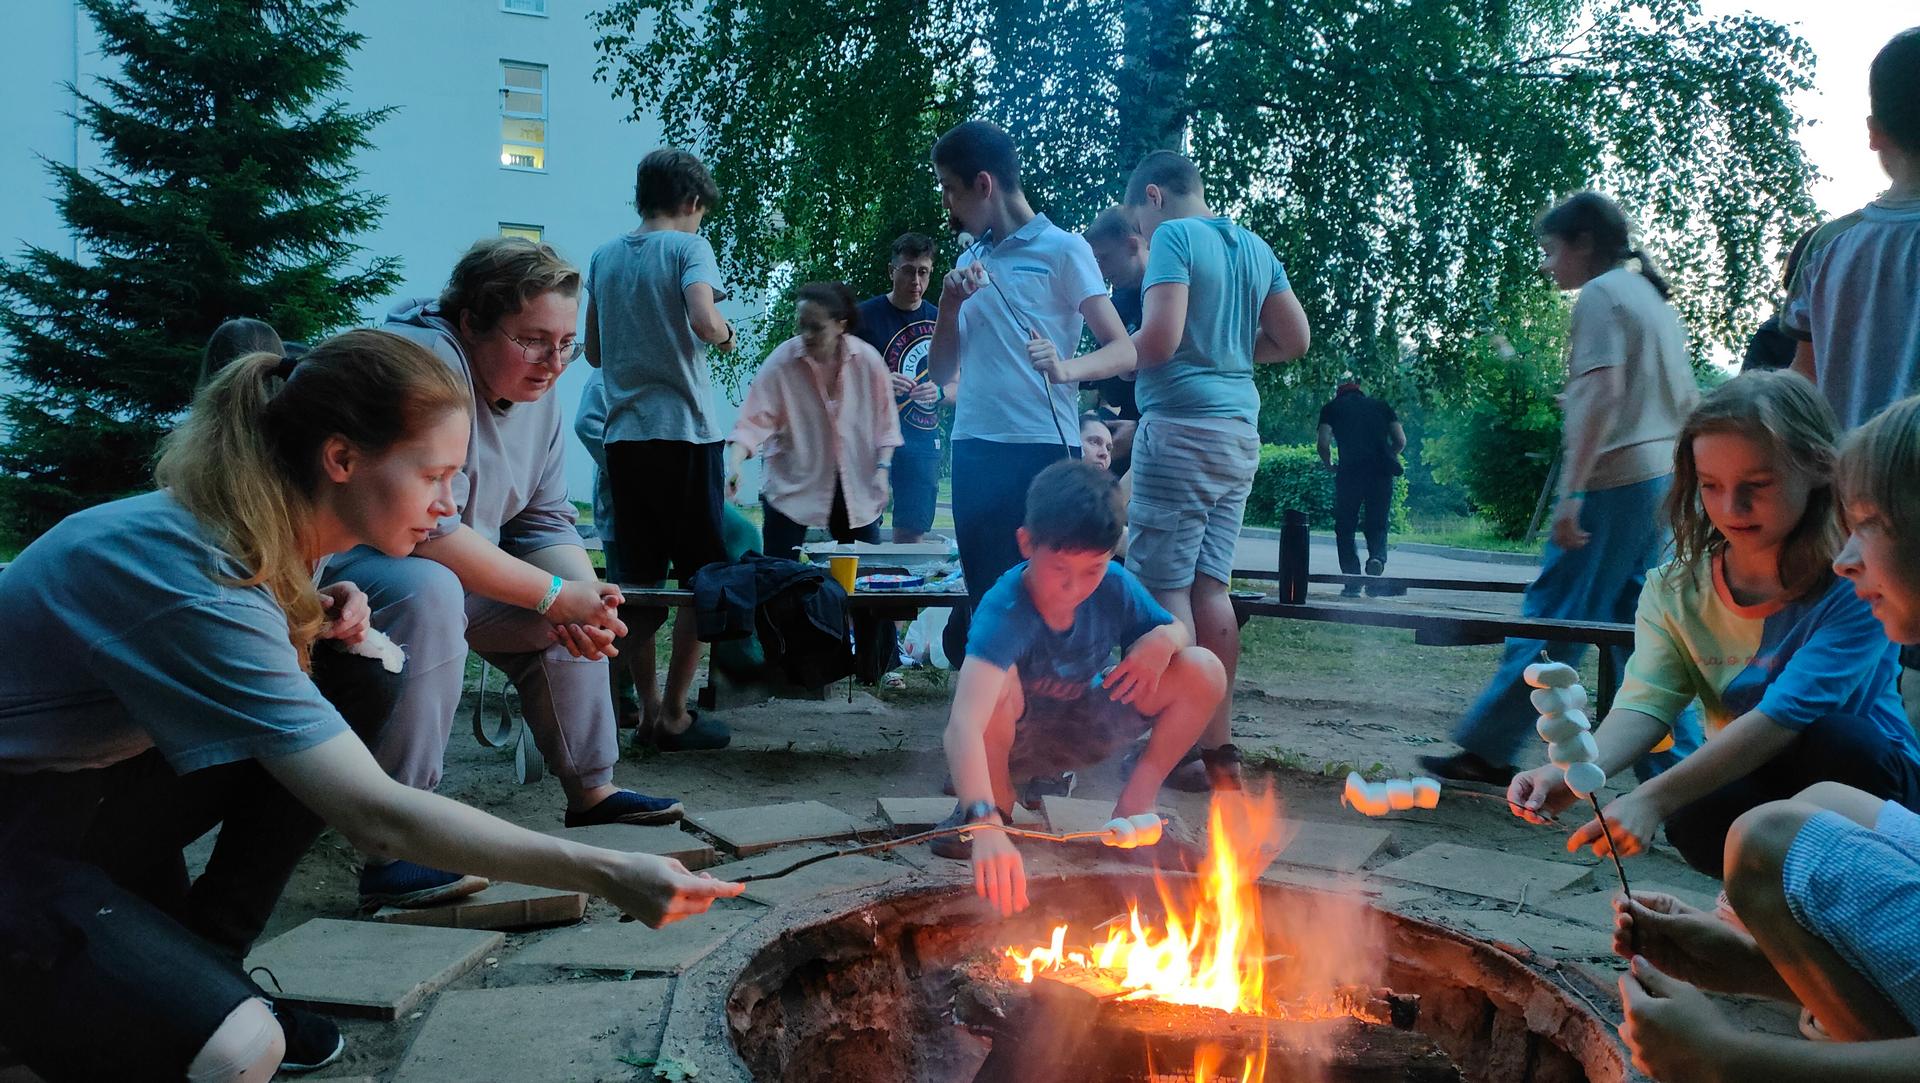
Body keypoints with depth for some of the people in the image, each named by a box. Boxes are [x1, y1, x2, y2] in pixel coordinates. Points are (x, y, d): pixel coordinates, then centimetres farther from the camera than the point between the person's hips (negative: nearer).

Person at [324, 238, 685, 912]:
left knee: (571, 617, 8)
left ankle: (591, 792, 18)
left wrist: (589, 601, -16)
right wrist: (556, 596, -28)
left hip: (441, 572, 9)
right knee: (430, 593, -37)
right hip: (331, 564, -9)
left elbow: (546, 522, 5)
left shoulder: (537, 392, 4)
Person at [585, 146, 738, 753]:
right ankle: (674, 716, 4)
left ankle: (647, 712, 13)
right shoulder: (688, 246, -4)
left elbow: (595, 352, 18)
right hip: (683, 433, -5)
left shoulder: (604, 257, 13)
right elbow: (703, 321, -21)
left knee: (640, 581, 9)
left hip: (623, 436, 6)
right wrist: (725, 334, 0)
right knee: (700, 578, 3)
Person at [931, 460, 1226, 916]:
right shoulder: (1004, 610, -36)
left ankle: (1136, 803, 1)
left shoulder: (1115, 587, -19)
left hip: (1084, 730, 4)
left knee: (1204, 670, -16)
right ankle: (999, 805, -8)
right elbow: (965, 724, -50)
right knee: (999, 682, -39)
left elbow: (1177, 629, 1)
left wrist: (1162, 639, -26)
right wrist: (985, 823, -66)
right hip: (1013, 741, -4)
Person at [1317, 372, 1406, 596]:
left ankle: (1352, 582, 3)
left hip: (1350, 472, -2)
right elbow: (1401, 441, 11)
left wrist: (1329, 466, 17)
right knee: (1377, 525, 12)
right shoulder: (1381, 406, 20)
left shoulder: (1332, 408, 13)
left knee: (1345, 527, 9)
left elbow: (1324, 444, 0)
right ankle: (1377, 556, -19)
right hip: (1381, 474, 2)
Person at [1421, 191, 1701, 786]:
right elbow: (1688, 404, 21)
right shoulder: (1653, 296, 21)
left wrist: (1571, 491, -22)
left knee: (1554, 617, -5)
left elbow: (1604, 392, -19)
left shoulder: (1600, 295, -7)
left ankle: (1488, 749, 1)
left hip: (1615, 479, -9)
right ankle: (1674, 758, 13)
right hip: (1664, 478, 9)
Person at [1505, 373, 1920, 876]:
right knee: (1696, 822, -30)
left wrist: (1652, 799, -42)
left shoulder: (1856, 581, -22)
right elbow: (1645, 702, -18)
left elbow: (1785, 713, -32)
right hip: (1749, 782, 2)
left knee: (1839, 738, -34)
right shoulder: (1677, 588, -8)